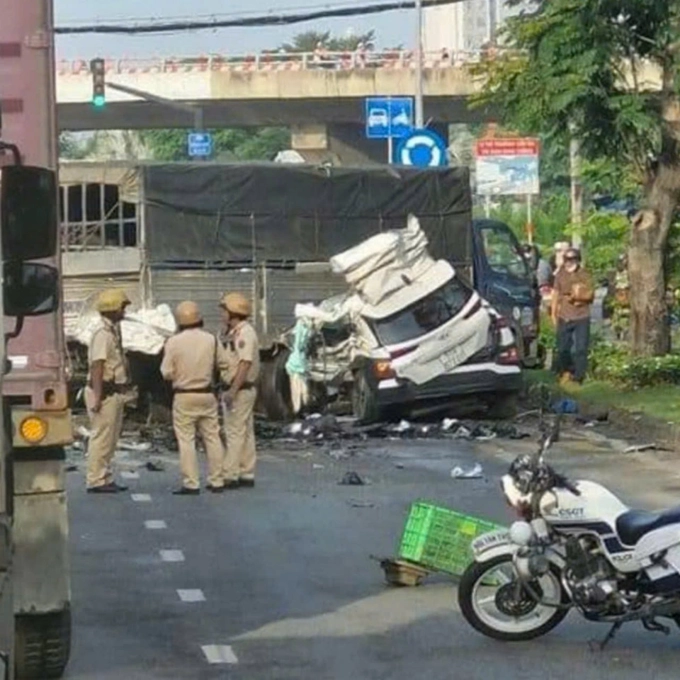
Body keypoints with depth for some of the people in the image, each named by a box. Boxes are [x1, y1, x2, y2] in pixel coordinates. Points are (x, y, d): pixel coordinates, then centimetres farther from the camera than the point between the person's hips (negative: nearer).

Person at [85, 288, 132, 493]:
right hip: (105, 393, -10)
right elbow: (96, 367, -22)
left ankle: (106, 479, 19)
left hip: (115, 393, 10)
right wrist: (97, 397, -27)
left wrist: (125, 387, 23)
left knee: (111, 438, 13)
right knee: (101, 437, -7)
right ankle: (95, 481, -4)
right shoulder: (103, 335, -15)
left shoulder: (114, 333, 15)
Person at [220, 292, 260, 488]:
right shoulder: (235, 333, 16)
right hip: (236, 390, 10)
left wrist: (232, 391, -25)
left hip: (240, 390, -10)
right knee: (245, 433, 11)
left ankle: (230, 476, -10)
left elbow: (245, 364, -22)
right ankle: (247, 474, 14)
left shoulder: (245, 333, -15)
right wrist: (229, 390, 17)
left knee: (236, 434, -9)